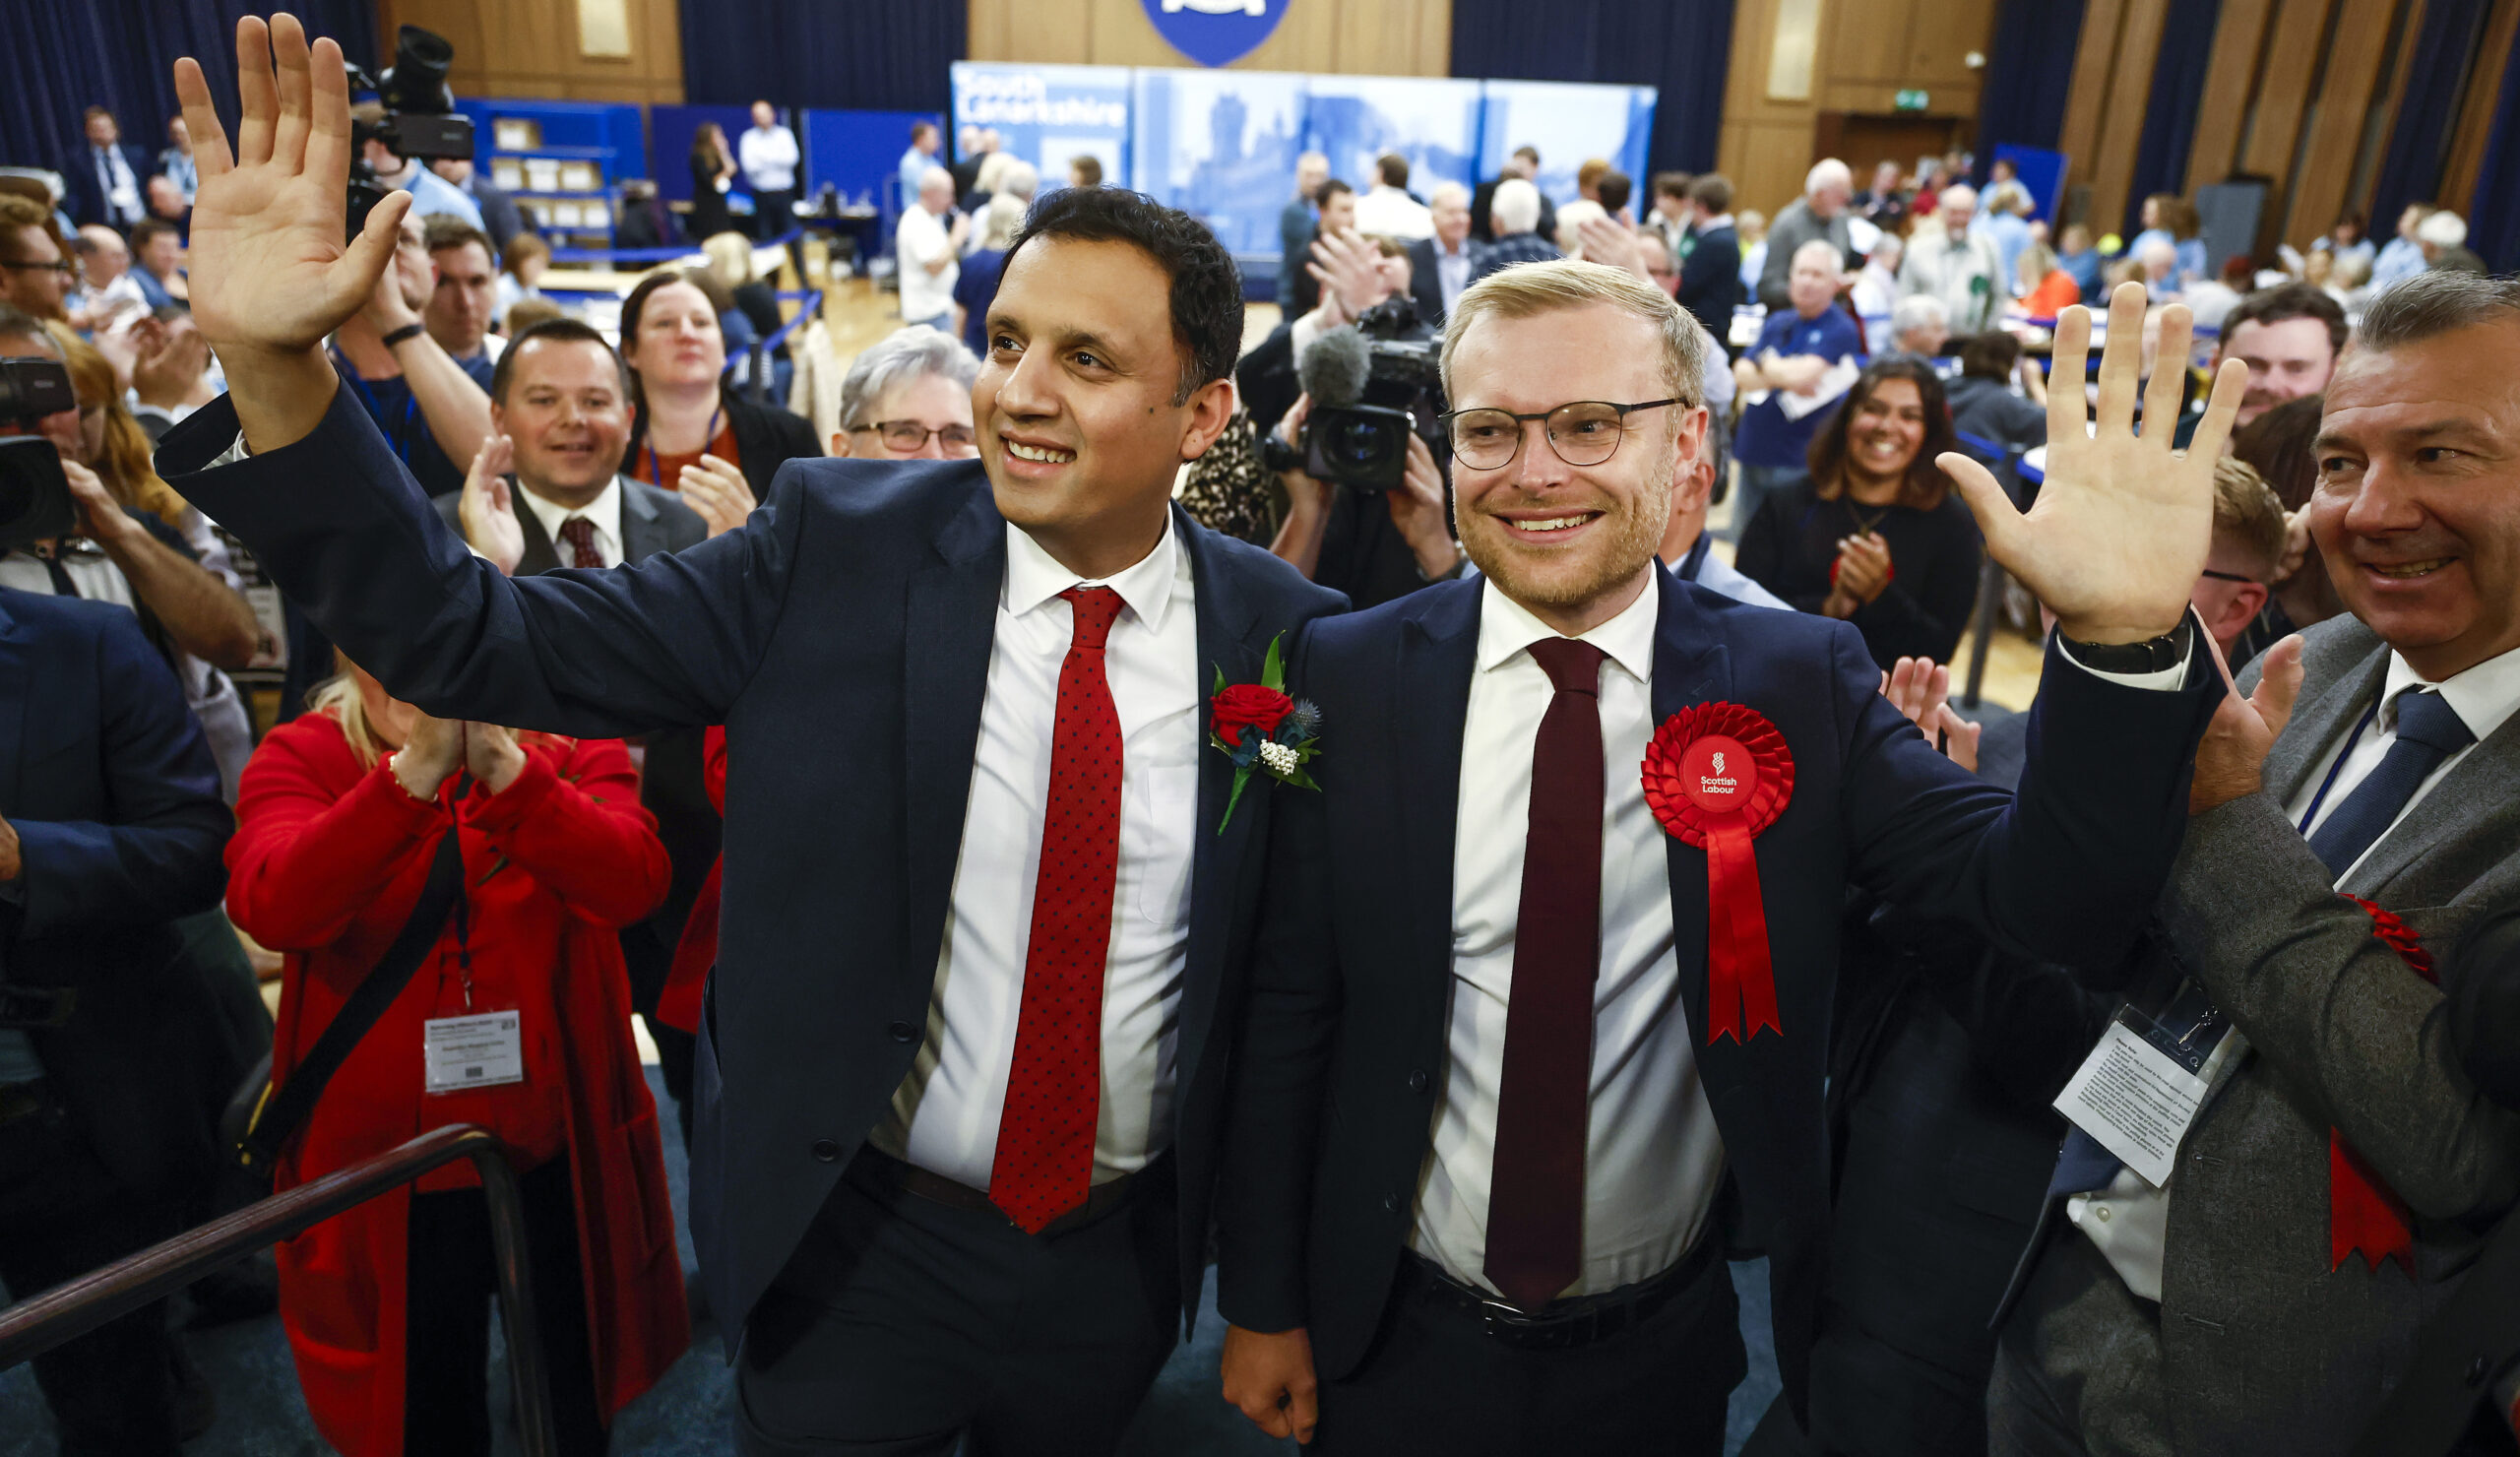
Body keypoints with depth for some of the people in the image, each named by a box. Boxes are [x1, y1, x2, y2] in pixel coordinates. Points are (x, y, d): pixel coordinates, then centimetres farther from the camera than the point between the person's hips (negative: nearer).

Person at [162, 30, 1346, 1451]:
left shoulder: (1285, 630, -11)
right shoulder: (838, 546, -13)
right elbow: (479, 639, -13)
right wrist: (273, 368, -25)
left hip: (1122, 1263, 2)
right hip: (853, 1246, -1)